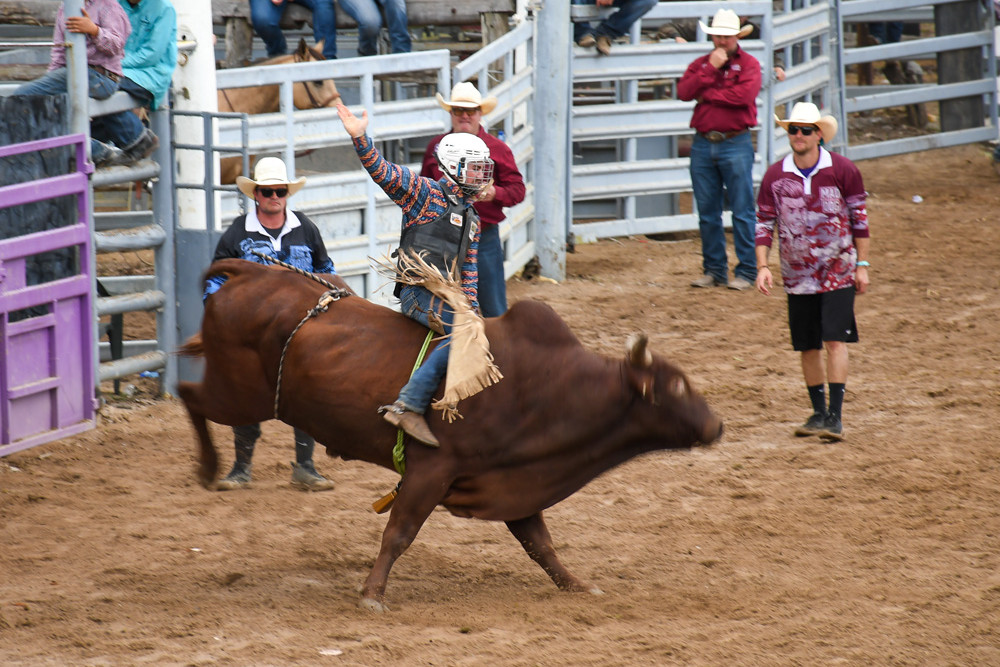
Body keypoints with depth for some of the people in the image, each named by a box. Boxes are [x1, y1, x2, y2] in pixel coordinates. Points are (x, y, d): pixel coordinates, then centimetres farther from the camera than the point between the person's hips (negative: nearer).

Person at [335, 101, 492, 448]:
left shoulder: (471, 219, 22)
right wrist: (360, 139, -26)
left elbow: (469, 270, 23)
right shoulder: (425, 192, 1)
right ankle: (409, 405, -33)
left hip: (446, 297, 9)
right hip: (419, 292, -9)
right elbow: (383, 172, -11)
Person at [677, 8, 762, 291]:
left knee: (742, 212, -3)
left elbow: (744, 94, -18)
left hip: (735, 143, -5)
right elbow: (683, 91, -3)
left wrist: (708, 94, -8)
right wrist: (710, 69, -10)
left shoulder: (748, 64, 0)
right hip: (703, 145, 5)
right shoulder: (701, 64, 13)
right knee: (707, 212, 8)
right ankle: (714, 269, 17)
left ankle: (746, 272, 2)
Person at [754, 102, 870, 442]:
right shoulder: (775, 176, -2)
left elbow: (859, 219, 3)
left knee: (835, 340, -11)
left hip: (838, 271, -3)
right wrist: (762, 267, -5)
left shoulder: (843, 170, -6)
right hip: (798, 275, 3)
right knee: (808, 347, 8)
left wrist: (862, 265, 2)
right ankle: (818, 413, 21)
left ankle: (835, 415, -10)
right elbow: (764, 223, 5)